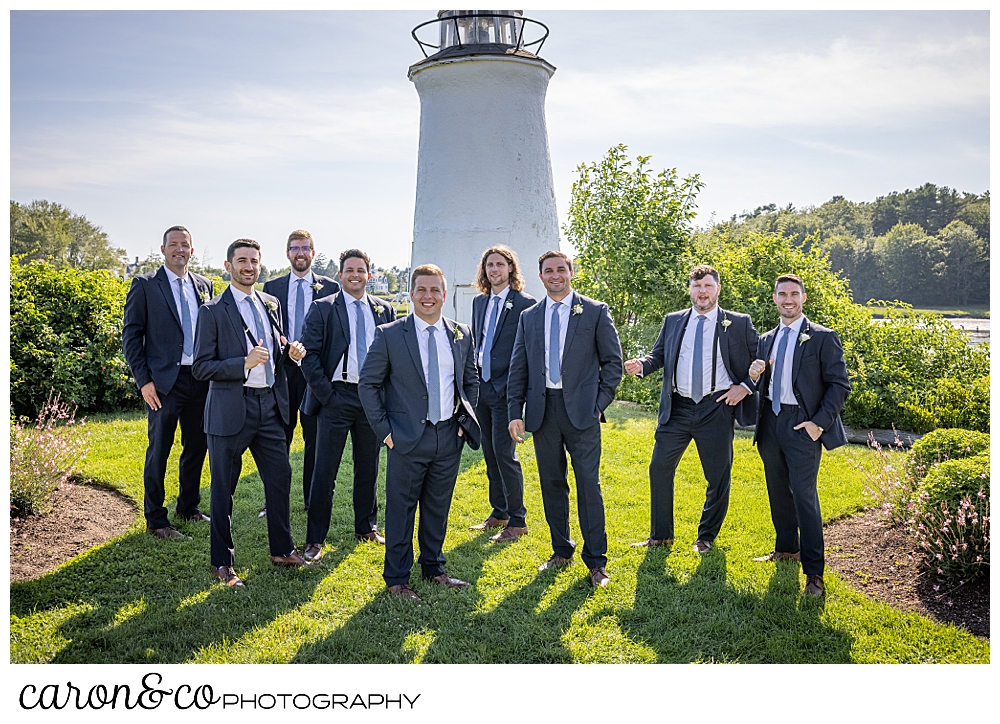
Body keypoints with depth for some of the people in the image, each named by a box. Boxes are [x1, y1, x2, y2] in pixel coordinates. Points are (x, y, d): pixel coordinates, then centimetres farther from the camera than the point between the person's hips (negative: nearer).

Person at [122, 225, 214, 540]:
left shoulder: (203, 285, 11)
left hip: (200, 380, 5)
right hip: (164, 381, -5)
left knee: (197, 447, 14)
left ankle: (188, 507, 31)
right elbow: (131, 334, -4)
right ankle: (155, 520, 14)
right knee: (158, 452, 2)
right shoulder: (145, 285, -3)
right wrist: (143, 380, -11)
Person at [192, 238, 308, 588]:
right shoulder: (212, 311, -7)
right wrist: (244, 363, -23)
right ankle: (222, 562, 20)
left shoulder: (272, 304, 11)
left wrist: (291, 350, -1)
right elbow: (201, 367, -11)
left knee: (280, 477, 12)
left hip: (270, 405, 6)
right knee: (223, 487, 6)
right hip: (231, 410, -5)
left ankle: (281, 549, 29)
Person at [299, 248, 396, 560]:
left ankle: (367, 528, 30)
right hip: (336, 396, -3)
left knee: (369, 467, 14)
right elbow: (309, 354, -5)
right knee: (325, 470, -1)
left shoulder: (384, 311, 9)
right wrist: (325, 392, -11)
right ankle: (315, 540, 9)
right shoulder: (322, 308, 0)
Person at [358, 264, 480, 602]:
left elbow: (471, 381, 17)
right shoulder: (389, 335, -5)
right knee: (401, 509, 4)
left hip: (449, 436, 4)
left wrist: (466, 420, 7)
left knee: (438, 507, 15)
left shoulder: (462, 335, 6)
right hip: (408, 437, -3)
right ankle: (397, 579, 18)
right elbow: (368, 384, -2)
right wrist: (383, 428, -7)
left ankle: (434, 568, 32)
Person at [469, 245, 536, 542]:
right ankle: (499, 513, 24)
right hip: (481, 386, 7)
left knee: (504, 453, -8)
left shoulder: (525, 303, -8)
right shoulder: (479, 302, 13)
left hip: (505, 389, -7)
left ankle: (517, 521, 3)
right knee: (489, 454, 12)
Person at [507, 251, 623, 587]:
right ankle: (561, 551, 24)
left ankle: (596, 560, 6)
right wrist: (515, 413, 3)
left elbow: (613, 361, 4)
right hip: (542, 410, 3)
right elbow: (518, 368, 11)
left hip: (581, 410, -3)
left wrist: (599, 403, -5)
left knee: (589, 484, -4)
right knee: (551, 483, 10)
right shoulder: (529, 317, 11)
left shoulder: (596, 312, 3)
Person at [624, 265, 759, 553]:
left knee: (718, 477, 5)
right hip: (678, 407, 2)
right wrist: (641, 365, -8)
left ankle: (706, 537, 25)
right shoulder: (673, 321, 10)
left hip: (717, 409, -2)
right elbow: (659, 354, 13)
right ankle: (660, 535, 20)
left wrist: (746, 387, -7)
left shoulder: (739, 323, 2)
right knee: (659, 468, 3)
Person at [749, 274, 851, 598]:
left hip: (802, 424, -6)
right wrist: (754, 374, -3)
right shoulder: (766, 340, 15)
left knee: (804, 493, -11)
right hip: (770, 421, 6)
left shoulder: (822, 338, -3)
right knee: (777, 491, 15)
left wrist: (820, 422, -15)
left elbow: (840, 385, -6)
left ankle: (814, 573, -5)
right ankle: (786, 548, 34)